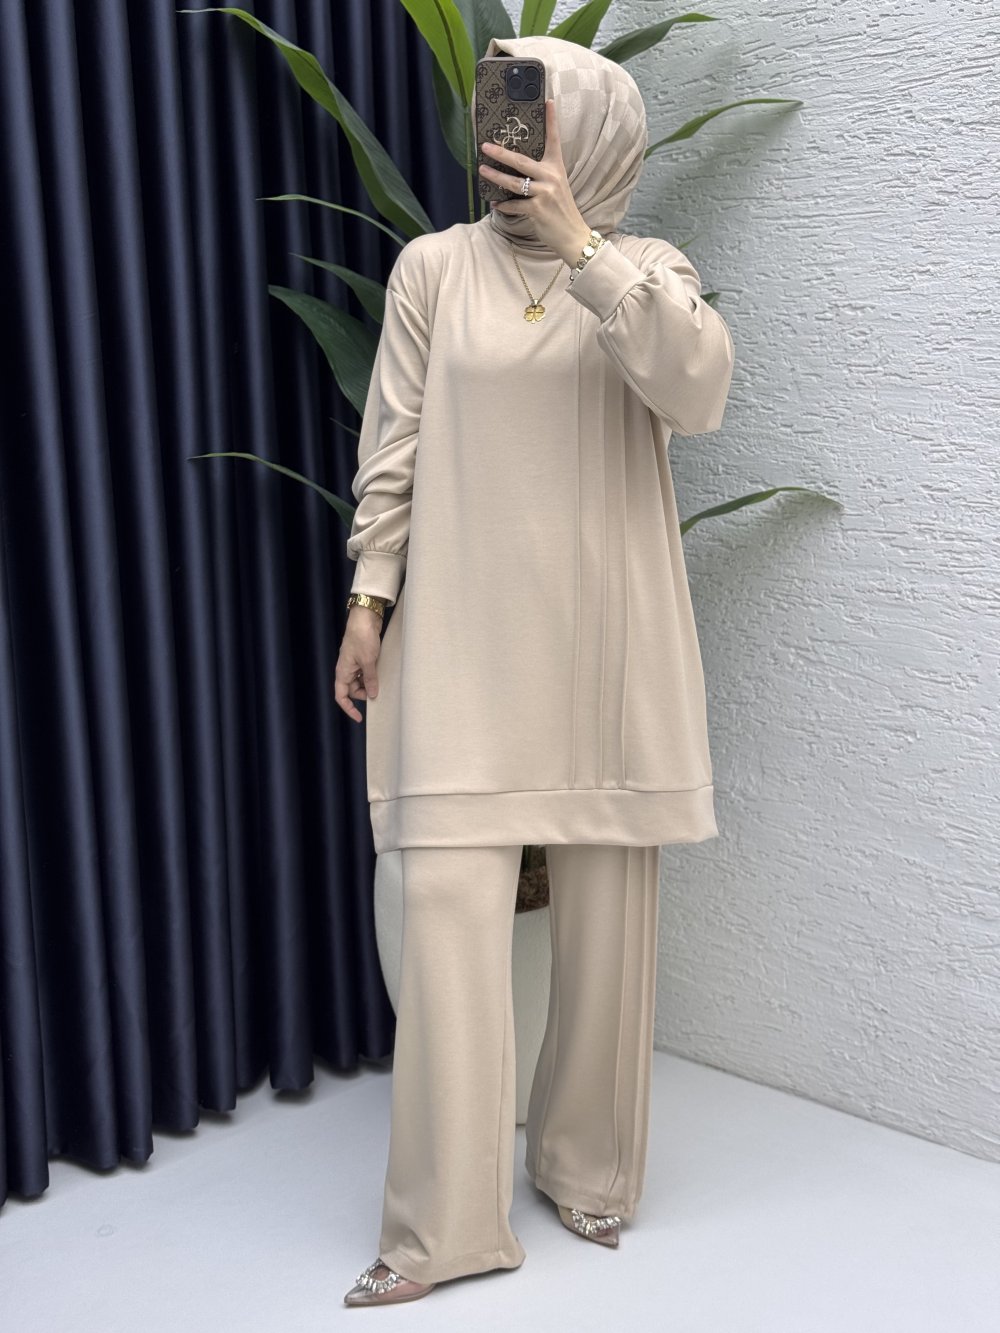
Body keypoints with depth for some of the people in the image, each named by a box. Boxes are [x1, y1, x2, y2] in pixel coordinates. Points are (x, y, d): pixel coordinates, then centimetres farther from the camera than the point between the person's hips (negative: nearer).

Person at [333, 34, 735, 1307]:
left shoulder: (649, 270, 5)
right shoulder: (433, 267, 5)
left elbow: (697, 390, -16)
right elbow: (393, 448, 5)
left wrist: (580, 243, -17)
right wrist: (368, 598, 0)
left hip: (610, 639, 1)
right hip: (466, 636, 0)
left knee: (607, 913, 7)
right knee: (451, 905, -6)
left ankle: (586, 1166, 26)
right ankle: (445, 1221, 3)